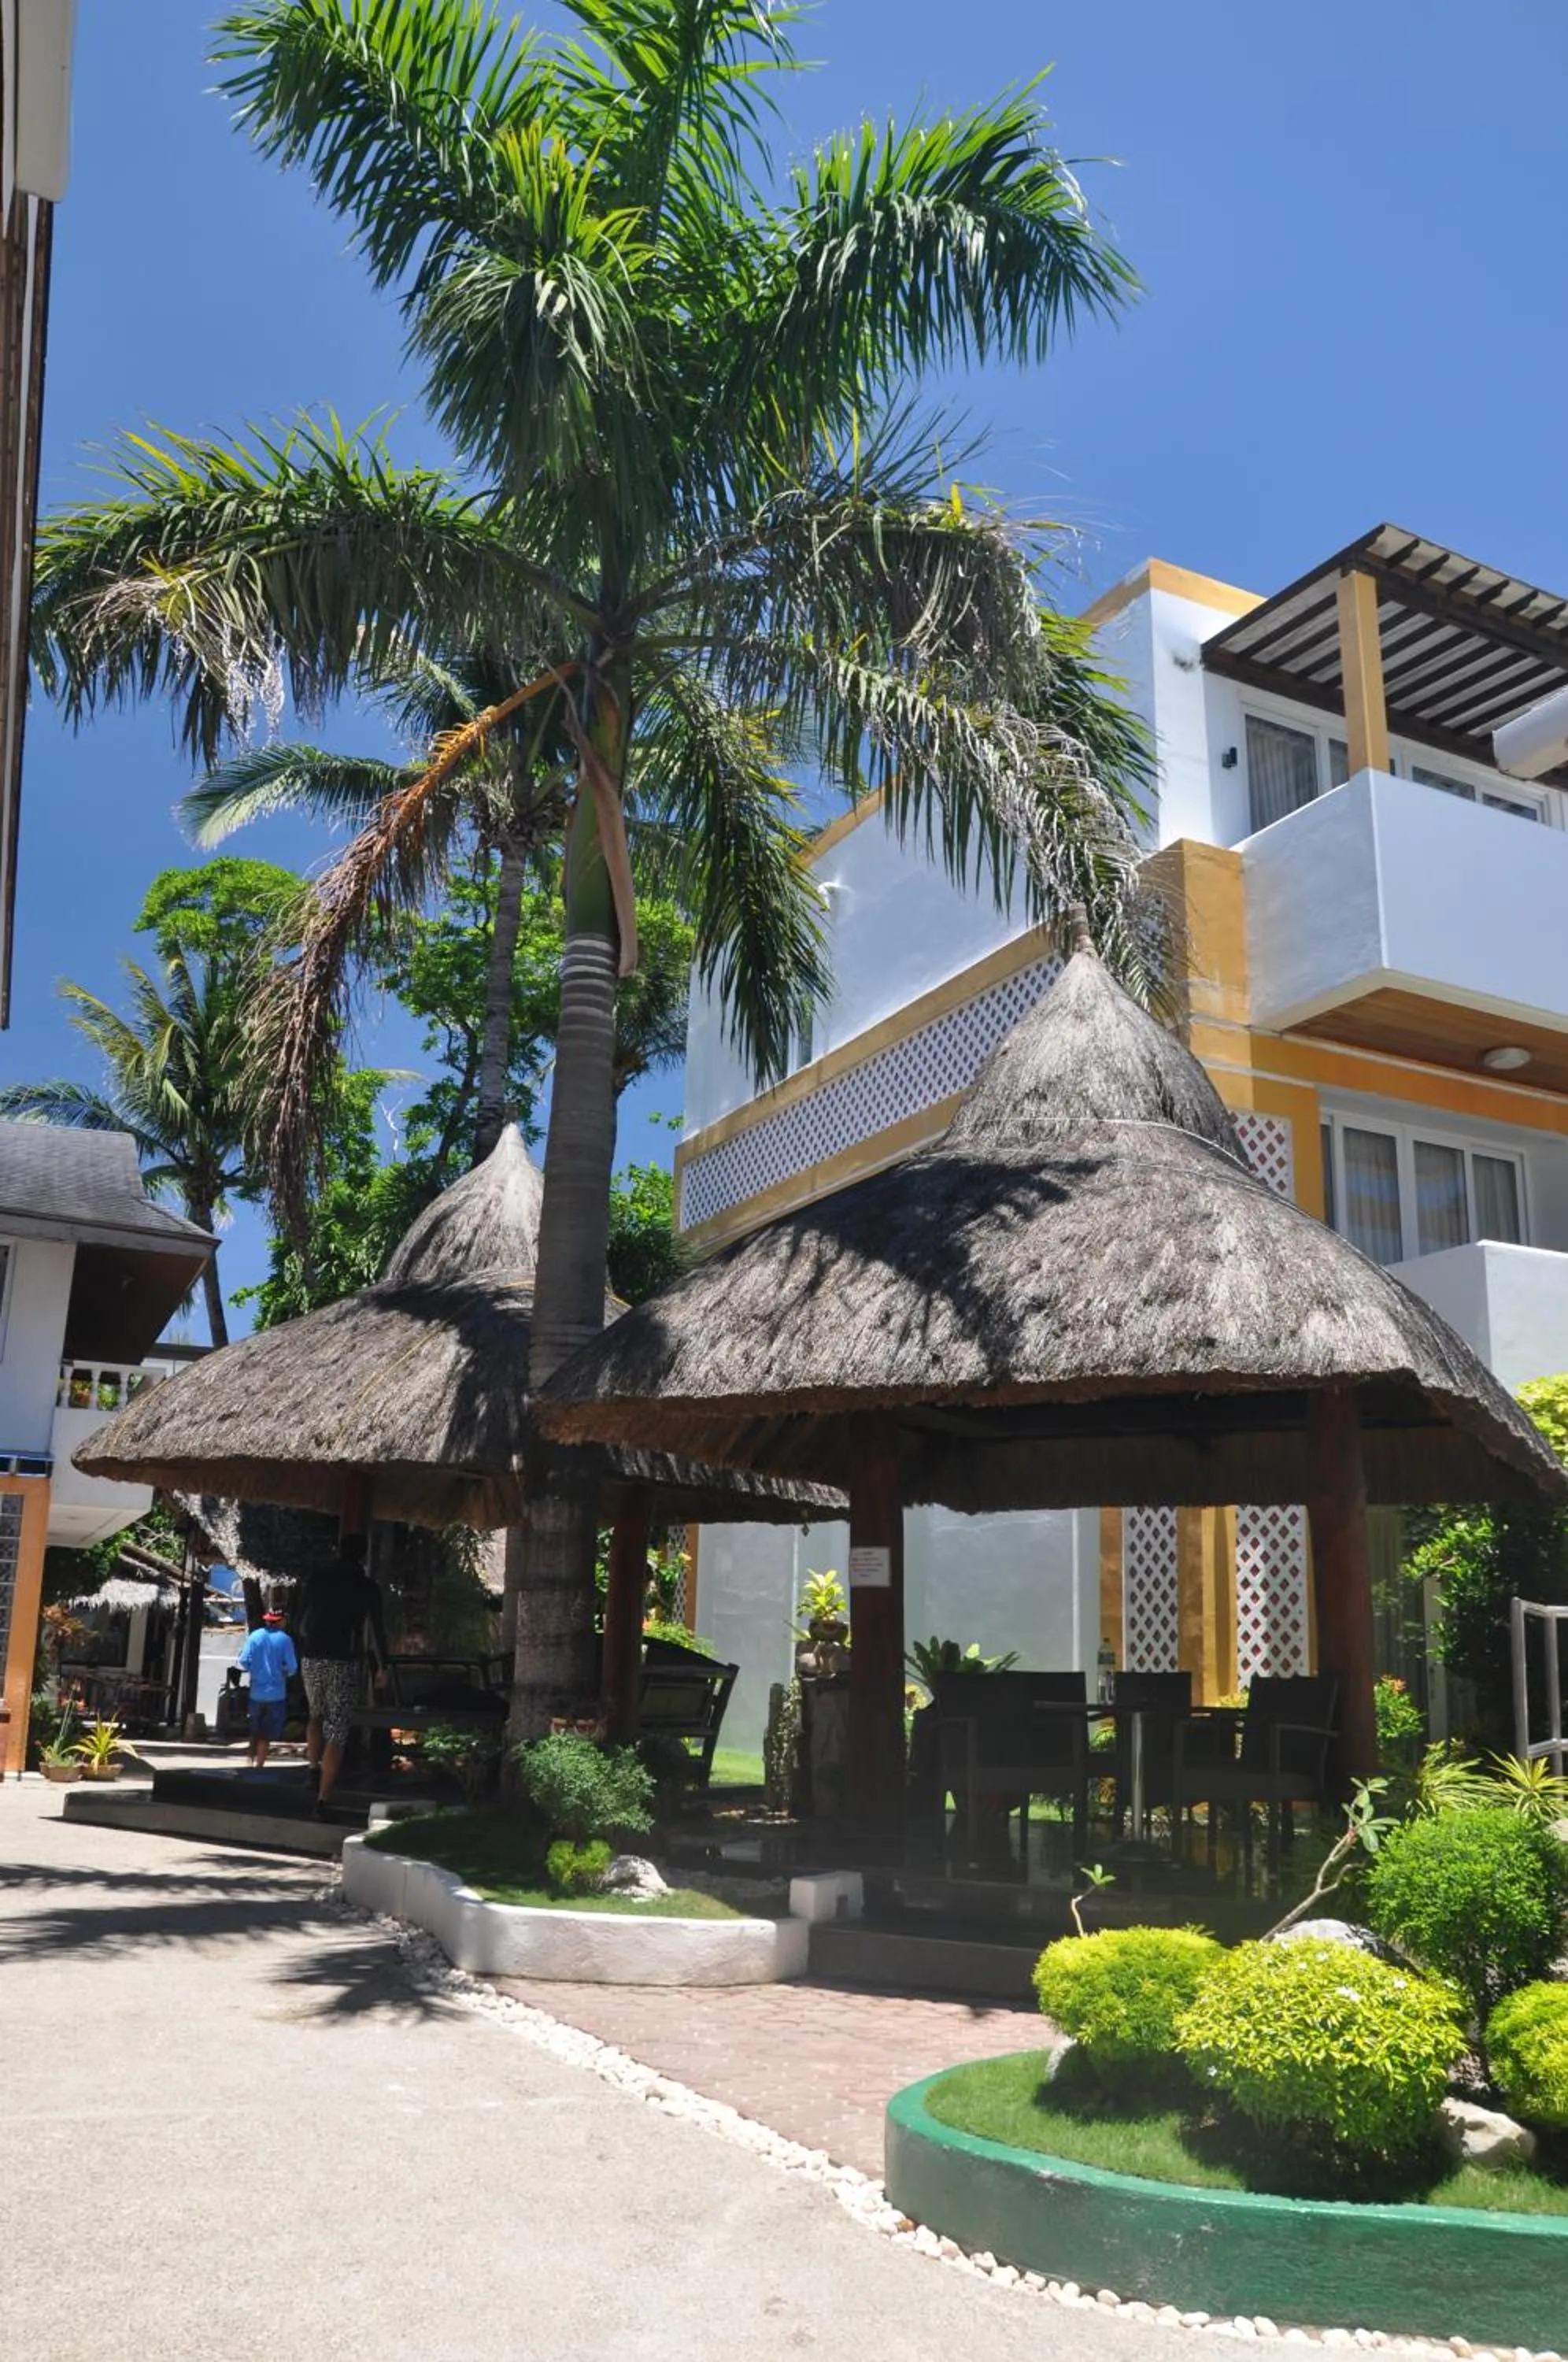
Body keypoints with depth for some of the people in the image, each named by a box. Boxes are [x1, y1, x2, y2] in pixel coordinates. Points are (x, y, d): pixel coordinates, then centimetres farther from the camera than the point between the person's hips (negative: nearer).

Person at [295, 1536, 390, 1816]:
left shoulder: (316, 1579, 5)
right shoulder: (367, 1587, -1)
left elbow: (299, 1622, 13)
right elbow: (377, 1630, -1)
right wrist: (381, 1666, 13)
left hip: (312, 1659, 3)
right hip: (346, 1664, -3)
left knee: (316, 1716, 27)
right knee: (337, 1731, 0)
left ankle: (314, 1770, 12)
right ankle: (323, 1800, -6)